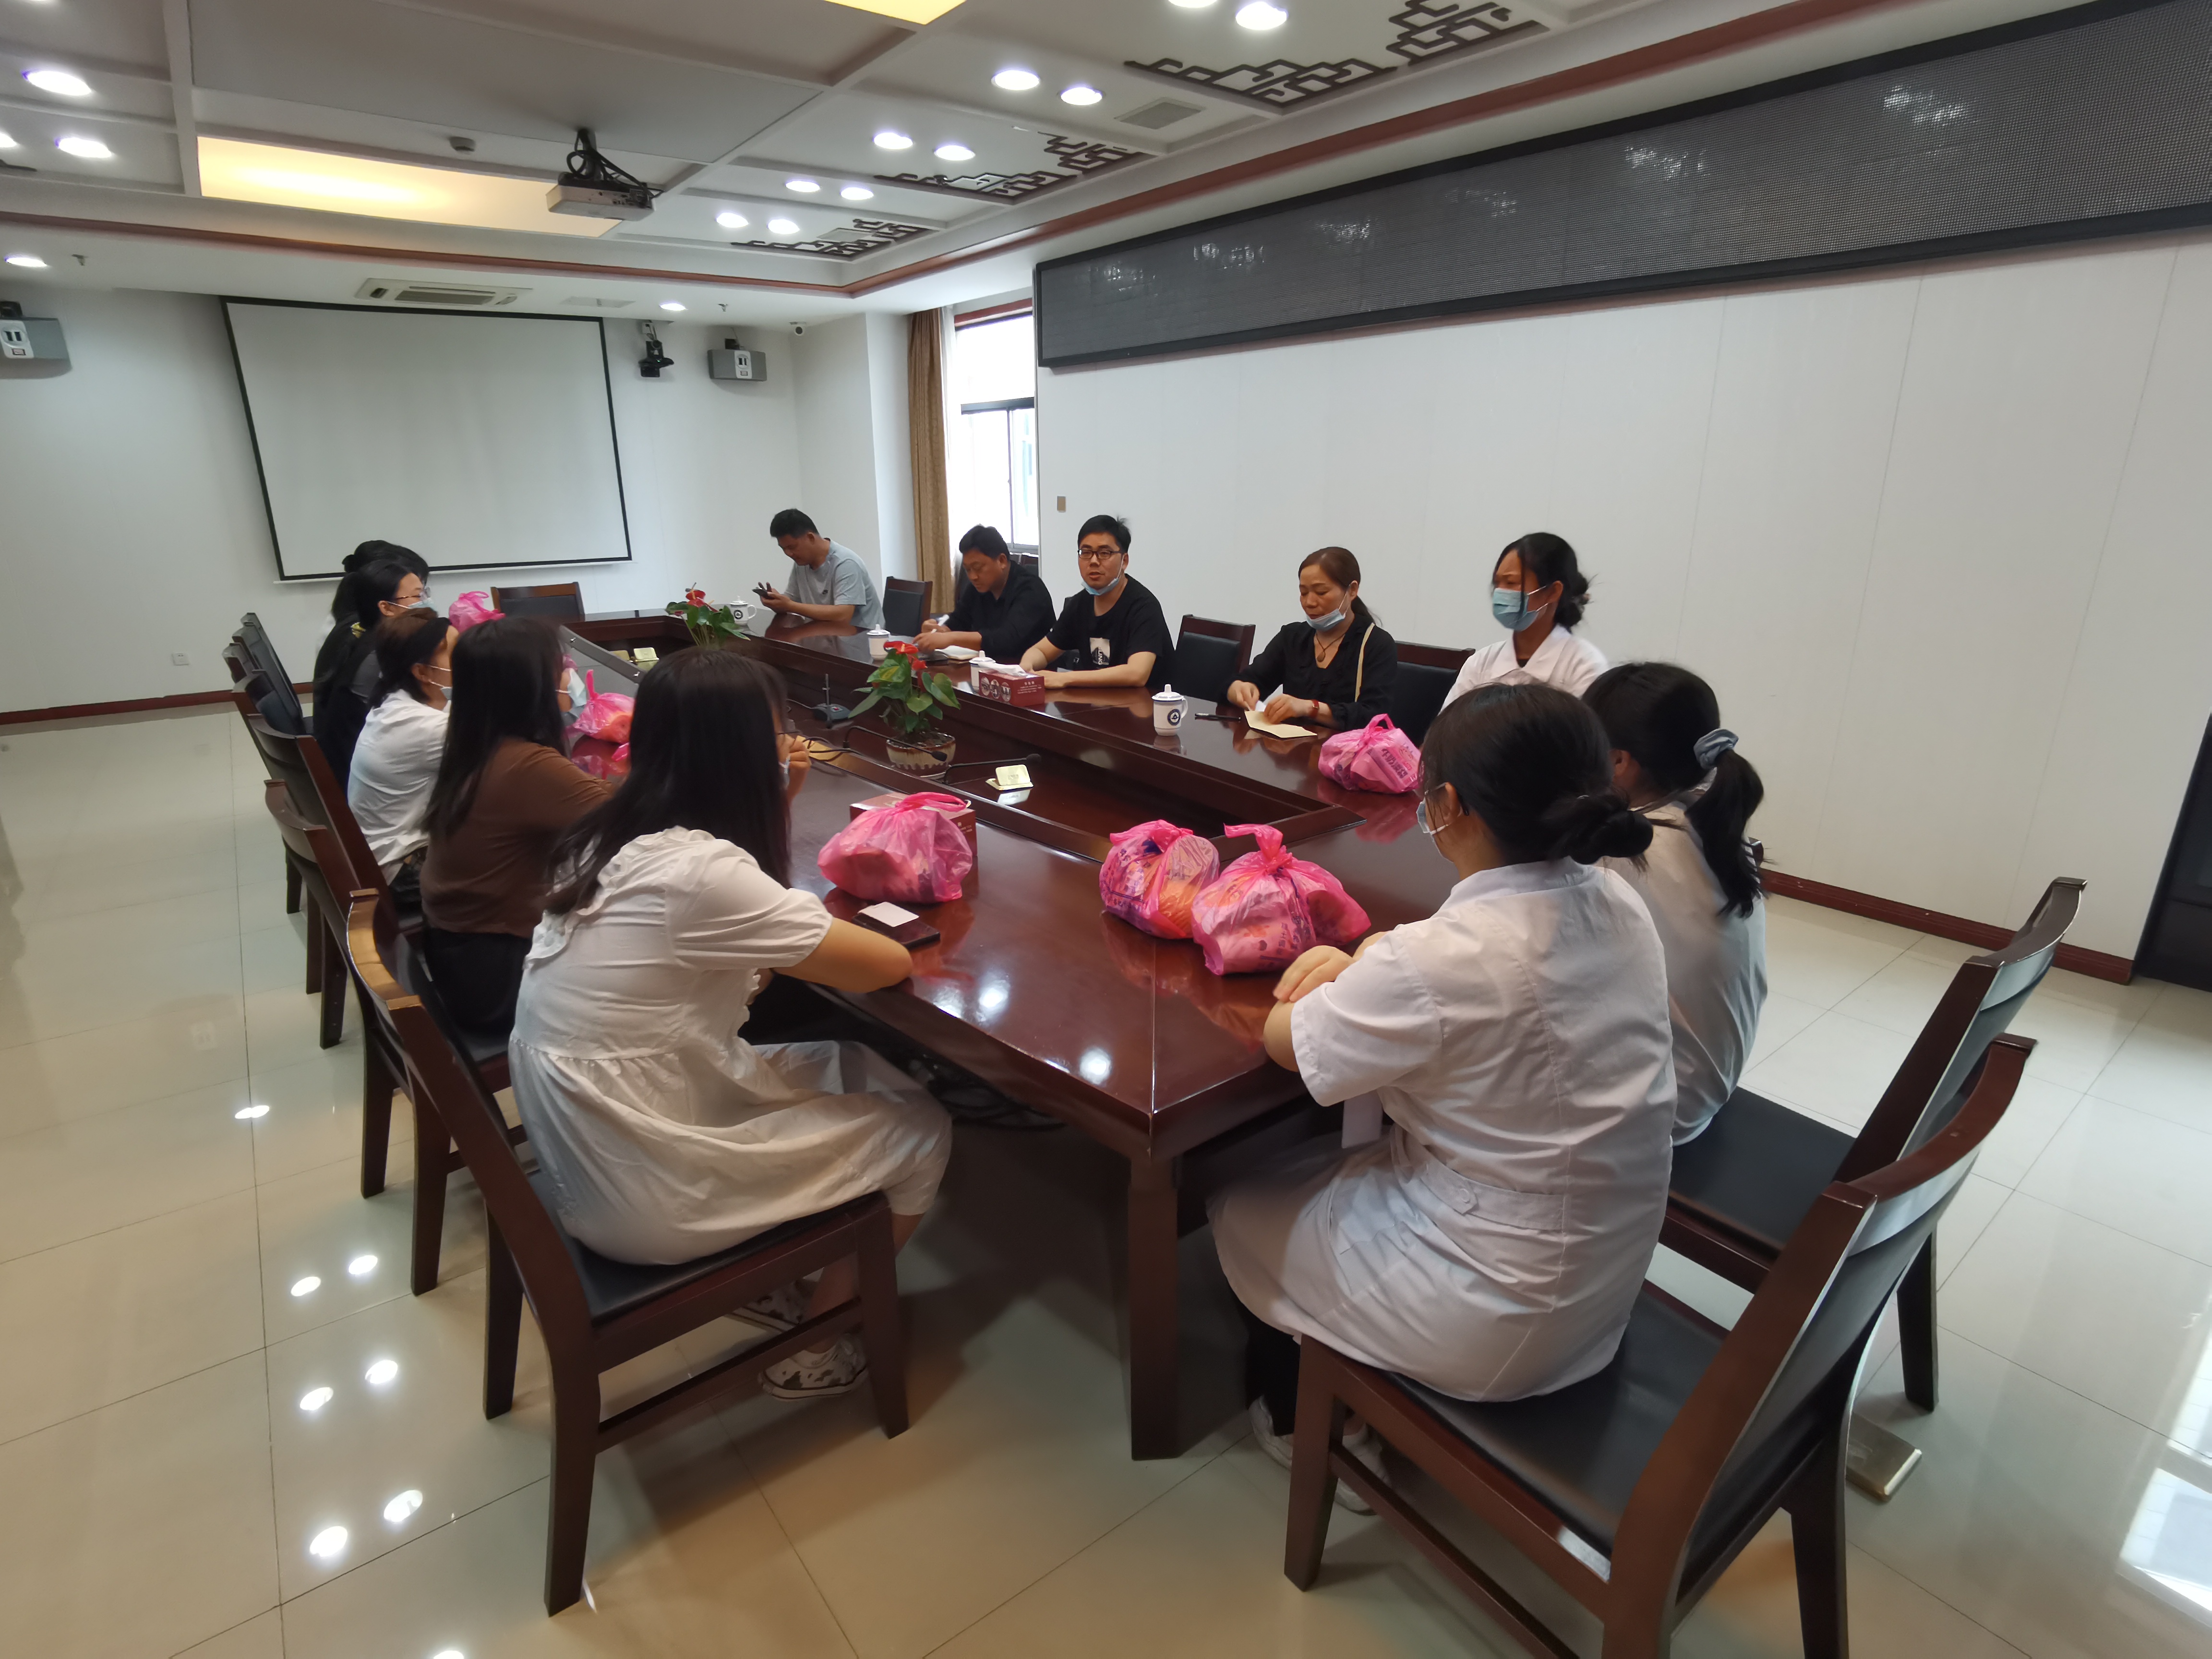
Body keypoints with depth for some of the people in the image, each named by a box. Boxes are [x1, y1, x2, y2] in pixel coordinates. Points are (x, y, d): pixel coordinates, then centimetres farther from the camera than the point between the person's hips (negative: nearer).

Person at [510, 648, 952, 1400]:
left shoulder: (613, 838, -1)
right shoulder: (699, 871, -27)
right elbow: (888, 964, -19)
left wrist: (773, 803, 1)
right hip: (638, 1201, -8)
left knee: (857, 1064, 15)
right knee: (921, 1130, 4)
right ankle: (815, 1342, 22)